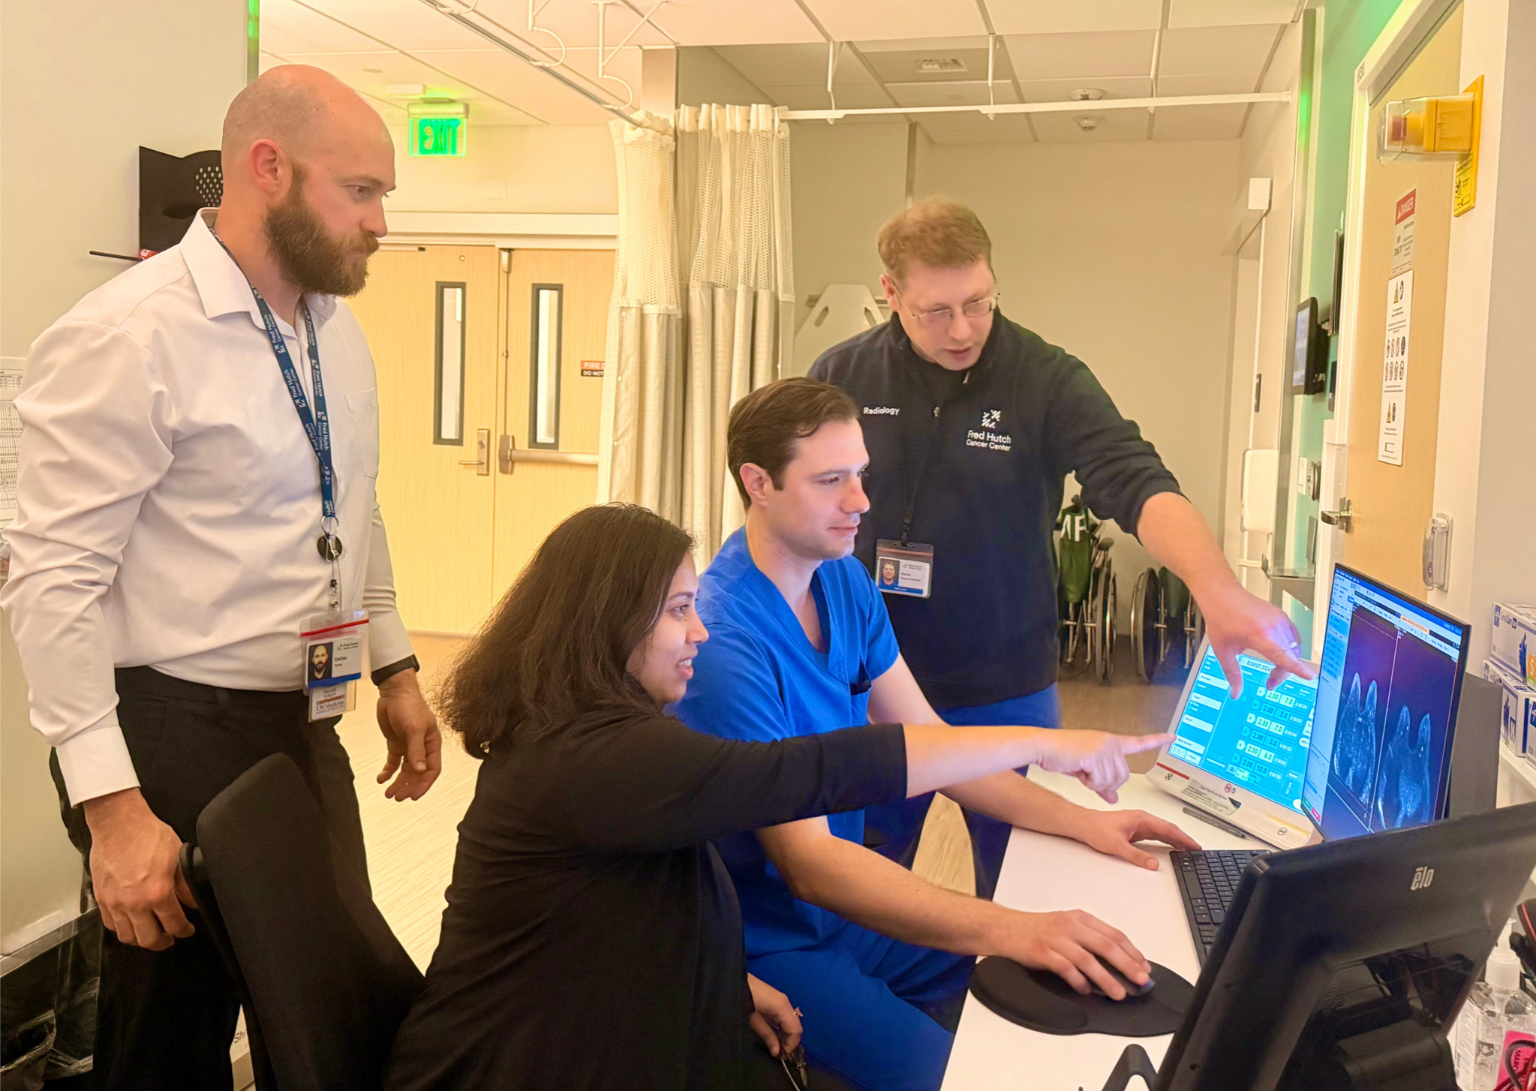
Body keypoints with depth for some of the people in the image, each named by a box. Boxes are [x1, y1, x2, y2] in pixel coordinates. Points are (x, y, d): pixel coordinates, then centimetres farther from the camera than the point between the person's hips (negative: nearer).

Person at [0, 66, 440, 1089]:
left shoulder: (338, 329, 7)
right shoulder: (127, 336, -17)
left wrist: (396, 669, 13)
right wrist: (112, 808, -20)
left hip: (308, 730, 7)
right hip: (177, 735, -7)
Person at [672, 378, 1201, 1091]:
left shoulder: (844, 581, 1)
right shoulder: (723, 638, -28)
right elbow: (806, 861, -31)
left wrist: (1080, 821, -3)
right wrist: (1008, 931, -39)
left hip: (845, 901, 8)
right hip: (768, 944, -7)